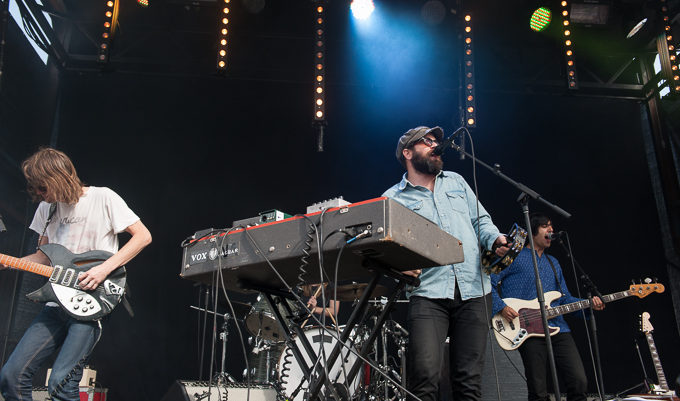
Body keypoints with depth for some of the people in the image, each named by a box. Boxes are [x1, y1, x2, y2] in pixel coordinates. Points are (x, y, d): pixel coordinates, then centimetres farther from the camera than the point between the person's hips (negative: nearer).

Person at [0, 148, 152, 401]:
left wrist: (105, 268, -15)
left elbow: (143, 236, -8)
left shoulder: (102, 198, -5)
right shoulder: (46, 207, 13)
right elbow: (44, 257, 21)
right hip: (57, 303, 7)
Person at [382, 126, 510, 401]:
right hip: (428, 293, -3)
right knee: (424, 373, -18)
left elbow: (481, 220, 22)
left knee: (469, 378, 3)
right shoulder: (393, 198, 8)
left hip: (474, 289, 4)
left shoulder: (456, 181, 22)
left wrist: (496, 240, 1)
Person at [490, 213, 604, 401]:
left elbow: (565, 298, 24)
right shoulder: (514, 257, 1)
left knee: (579, 382, -5)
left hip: (558, 327, 6)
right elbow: (488, 281, -4)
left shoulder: (553, 263, 23)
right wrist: (501, 308, -14)